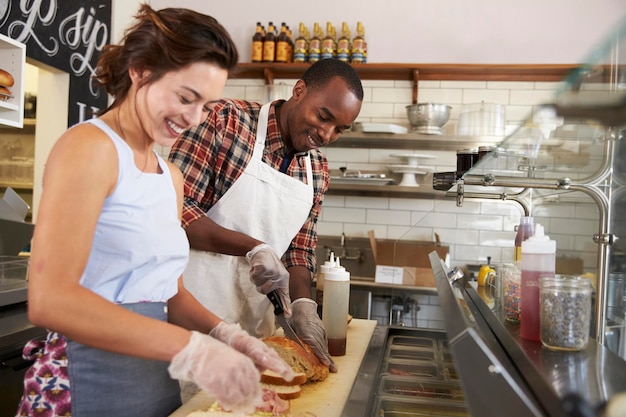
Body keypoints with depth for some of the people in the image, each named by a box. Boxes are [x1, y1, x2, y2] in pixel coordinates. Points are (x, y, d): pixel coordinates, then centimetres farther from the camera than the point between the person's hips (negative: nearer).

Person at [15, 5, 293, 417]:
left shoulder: (171, 176, 9)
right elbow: (50, 299, -24)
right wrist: (191, 349, -27)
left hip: (157, 378, 8)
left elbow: (167, 290, 10)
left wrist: (225, 335, -7)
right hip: (86, 384, -7)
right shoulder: (90, 147, -14)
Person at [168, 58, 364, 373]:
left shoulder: (318, 170, 5)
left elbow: (299, 249, 9)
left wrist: (302, 303, -9)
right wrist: (254, 247, -24)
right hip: (191, 311, -5)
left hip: (252, 319, 6)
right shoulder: (227, 120, -12)